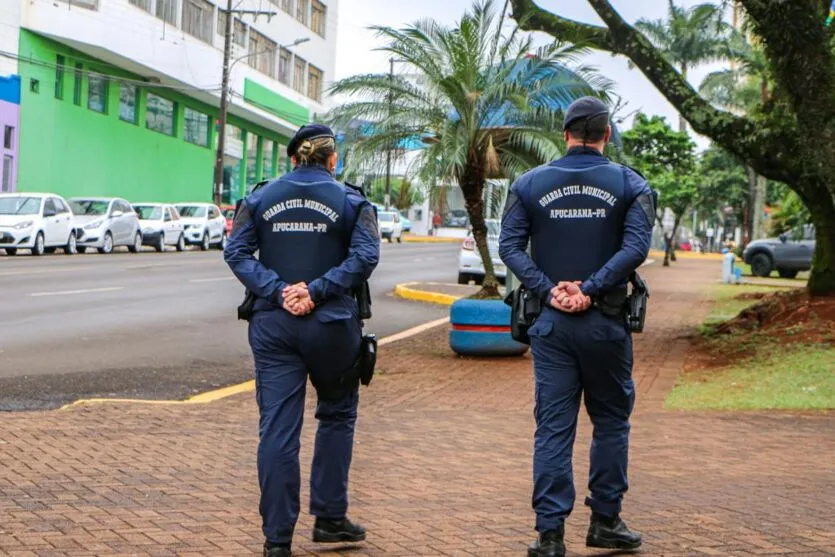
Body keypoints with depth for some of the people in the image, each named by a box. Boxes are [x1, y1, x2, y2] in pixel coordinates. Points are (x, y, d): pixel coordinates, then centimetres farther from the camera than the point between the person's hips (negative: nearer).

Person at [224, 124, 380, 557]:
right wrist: (318, 291, -15)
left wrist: (278, 290, -10)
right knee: (336, 414, 18)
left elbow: (236, 252, -3)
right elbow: (365, 256, -13)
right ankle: (329, 518, 20)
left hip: (273, 324, 2)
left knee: (277, 428, 1)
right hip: (331, 325, -1)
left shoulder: (261, 198, 8)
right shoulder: (349, 201, 1)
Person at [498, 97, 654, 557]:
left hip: (550, 322, 1)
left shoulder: (530, 184, 4)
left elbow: (510, 246, -6)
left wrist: (549, 290, -10)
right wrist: (591, 290, -15)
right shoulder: (629, 185, 0)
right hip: (606, 321, -1)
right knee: (610, 421, 14)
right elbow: (636, 247, -13)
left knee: (553, 427, 3)